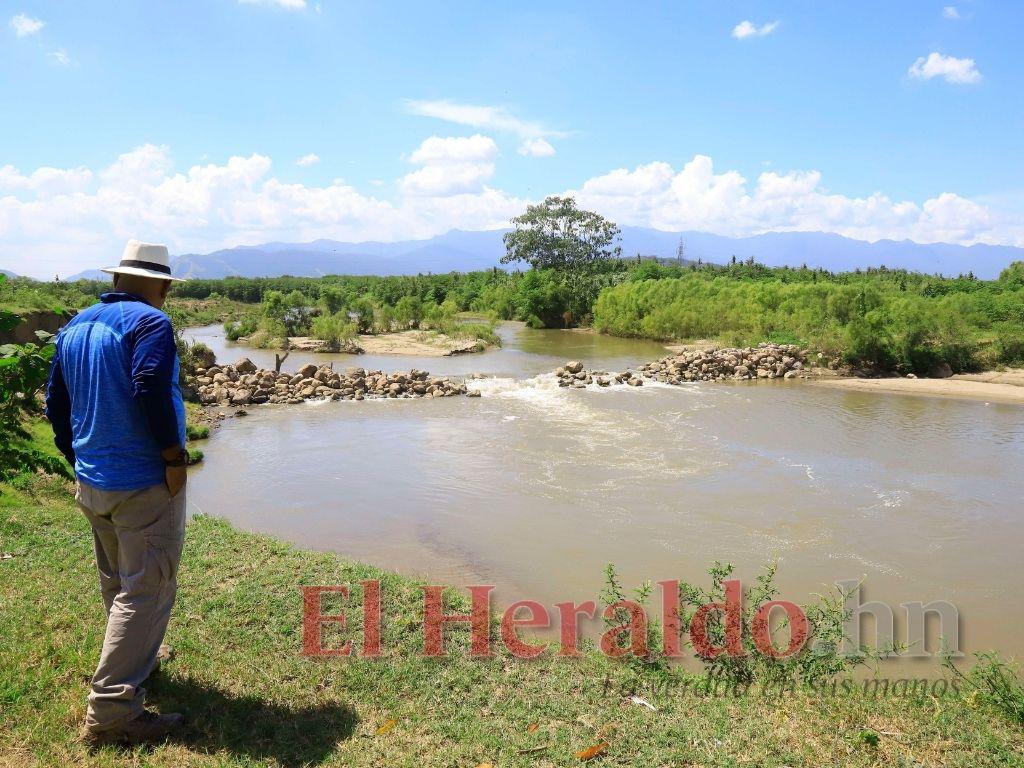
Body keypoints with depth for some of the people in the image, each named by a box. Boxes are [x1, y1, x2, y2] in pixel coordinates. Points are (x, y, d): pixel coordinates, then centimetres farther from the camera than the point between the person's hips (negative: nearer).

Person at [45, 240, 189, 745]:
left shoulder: (75, 326, 10)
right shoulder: (149, 323, -15)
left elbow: (56, 404, 14)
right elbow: (151, 392, -29)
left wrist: (78, 458, 22)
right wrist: (175, 458, -19)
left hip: (91, 484, 8)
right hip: (144, 483, -8)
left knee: (117, 582, 23)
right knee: (145, 591, -2)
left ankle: (136, 656, 44)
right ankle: (111, 711, 0)